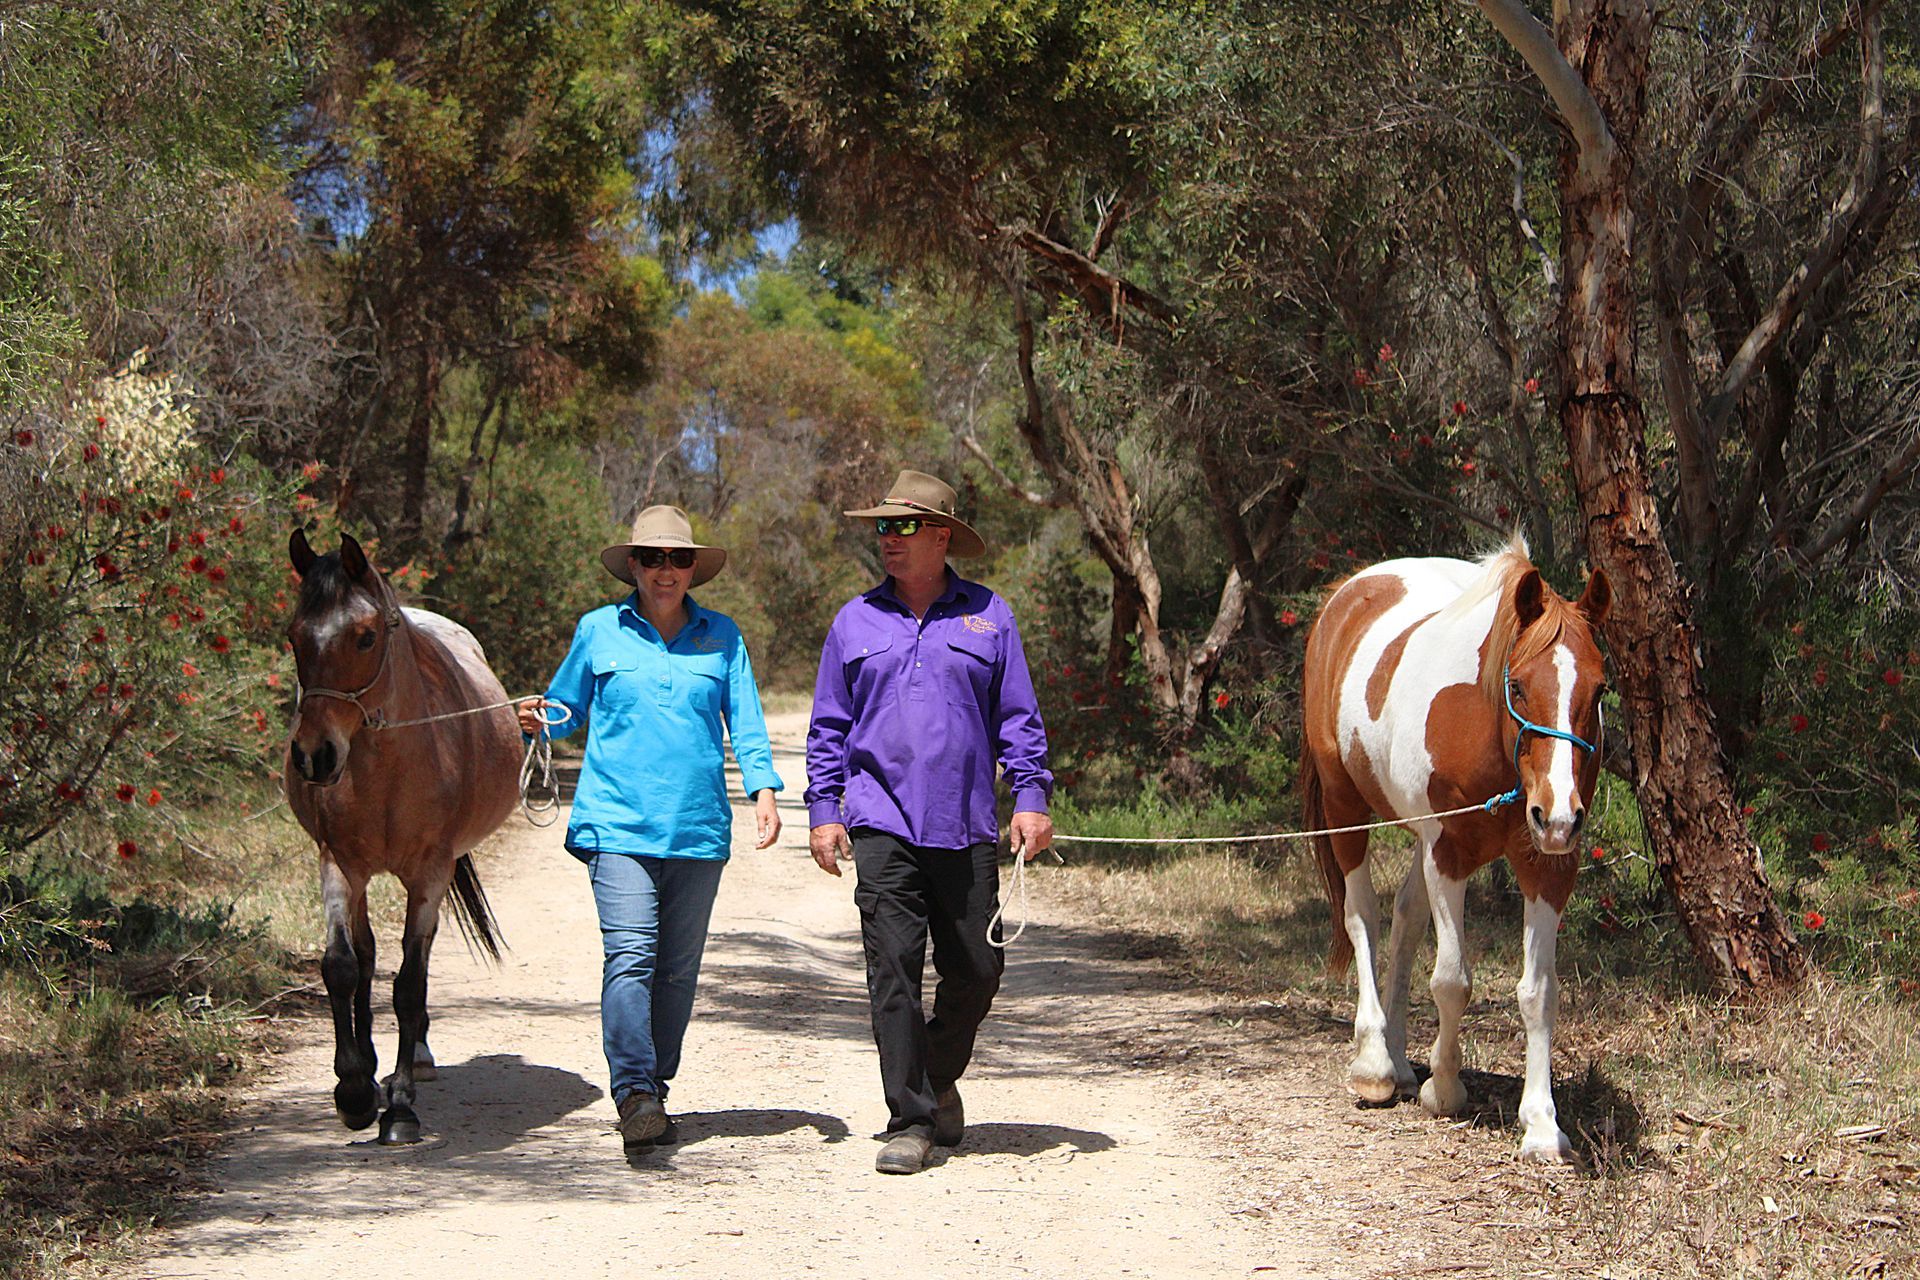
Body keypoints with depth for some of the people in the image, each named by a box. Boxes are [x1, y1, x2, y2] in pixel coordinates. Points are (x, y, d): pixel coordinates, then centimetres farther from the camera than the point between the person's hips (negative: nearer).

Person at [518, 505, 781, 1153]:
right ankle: (634, 1093, -18)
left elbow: (745, 722, 8)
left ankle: (654, 1089, 18)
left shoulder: (721, 636, 10)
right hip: (618, 823, -2)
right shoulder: (598, 632, 7)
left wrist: (763, 789, -6)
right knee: (630, 955, -15)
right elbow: (569, 708, 17)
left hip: (699, 827, 2)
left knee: (678, 966, 7)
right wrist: (537, 719, -5)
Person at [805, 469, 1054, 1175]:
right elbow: (829, 726, 12)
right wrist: (823, 808, 5)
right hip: (883, 824, -1)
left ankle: (940, 1080, 31)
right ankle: (909, 1121, -2)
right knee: (892, 970, -7)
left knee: (976, 968, 6)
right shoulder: (856, 621, 9)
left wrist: (1031, 798, -1)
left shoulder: (987, 616, 7)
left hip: (965, 826, 1)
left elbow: (1018, 718, 9)